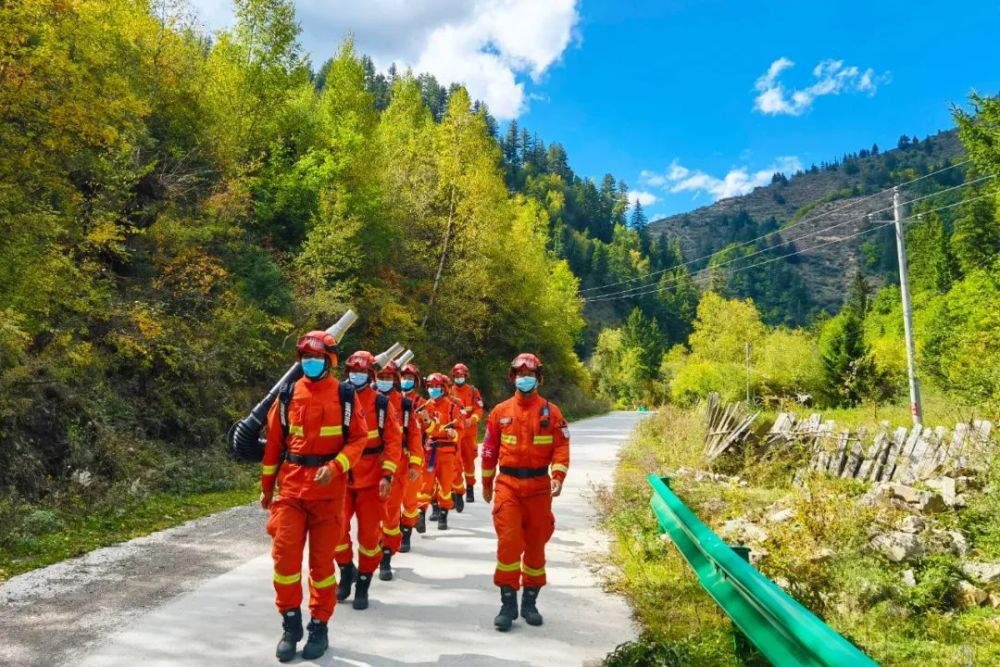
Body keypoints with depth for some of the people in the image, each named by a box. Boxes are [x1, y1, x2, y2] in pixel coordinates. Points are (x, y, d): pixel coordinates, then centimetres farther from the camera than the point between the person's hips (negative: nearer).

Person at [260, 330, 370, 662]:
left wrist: (334, 468, -18)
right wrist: (267, 486, 13)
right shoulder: (287, 395, 5)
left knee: (322, 559, 6)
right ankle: (291, 623, 18)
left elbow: (358, 440, -3)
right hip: (290, 487, 2)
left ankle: (319, 627, 21)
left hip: (329, 489, -2)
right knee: (284, 554, -1)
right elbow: (273, 441, 10)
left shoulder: (345, 397, -2)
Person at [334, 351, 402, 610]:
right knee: (336, 529, -2)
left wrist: (387, 475, -12)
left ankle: (363, 585, 20)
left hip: (371, 479, -2)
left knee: (369, 533, 4)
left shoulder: (382, 404, -3)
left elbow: (393, 441, -5)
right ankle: (347, 570, 27)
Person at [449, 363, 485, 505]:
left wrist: (471, 420, -19)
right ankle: (458, 490, 8)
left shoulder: (473, 391, 3)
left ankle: (470, 487, 28)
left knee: (469, 461, 11)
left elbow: (479, 409, -2)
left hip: (469, 432, 0)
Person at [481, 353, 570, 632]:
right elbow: (489, 449, 10)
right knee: (508, 542, -7)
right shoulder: (501, 411, 4)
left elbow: (561, 447, -2)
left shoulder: (551, 411, 2)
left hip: (539, 486, 1)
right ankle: (508, 603, 5)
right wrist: (487, 483, 13)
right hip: (508, 484, 0)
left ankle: (530, 602, 24)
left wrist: (558, 476, -17)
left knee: (536, 544, 9)